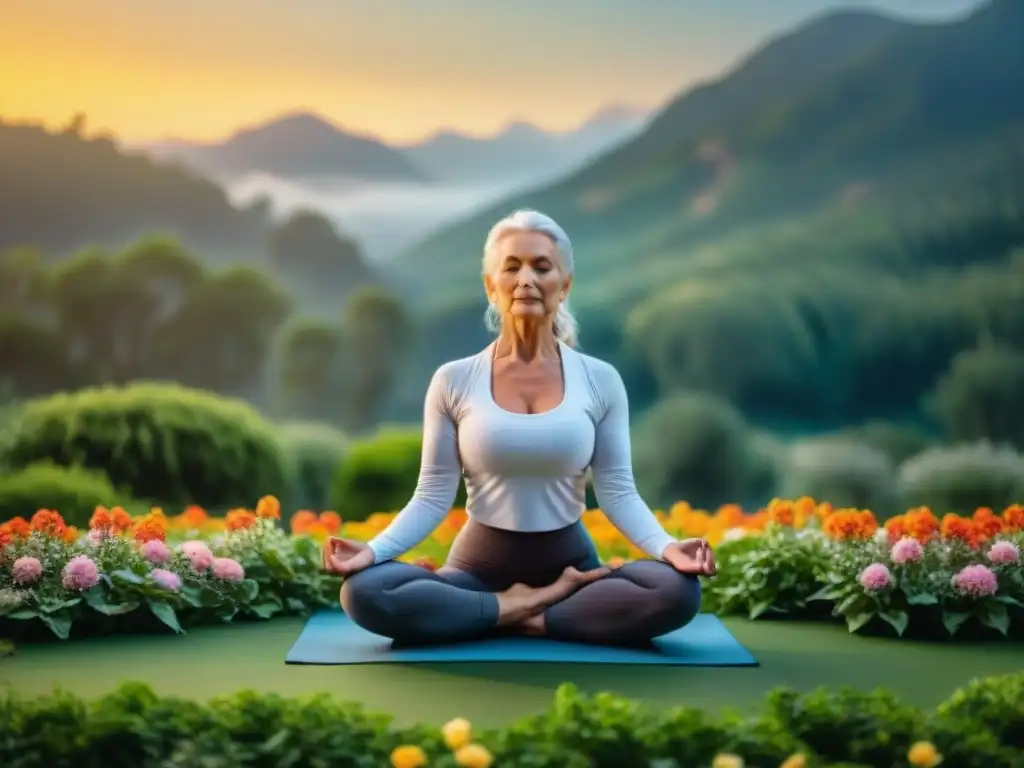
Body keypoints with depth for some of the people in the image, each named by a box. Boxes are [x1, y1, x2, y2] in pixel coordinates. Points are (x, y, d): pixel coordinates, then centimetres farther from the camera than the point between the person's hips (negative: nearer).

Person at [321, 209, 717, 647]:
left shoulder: (600, 381, 1)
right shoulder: (454, 381, 0)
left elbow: (617, 492, -2)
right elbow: (433, 496, -2)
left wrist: (665, 546, -21)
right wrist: (374, 549, -19)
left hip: (569, 566, 0)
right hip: (479, 566, 0)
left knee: (678, 591, -30)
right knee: (364, 592, -29)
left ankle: (526, 618, -16)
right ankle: (534, 608, -17)